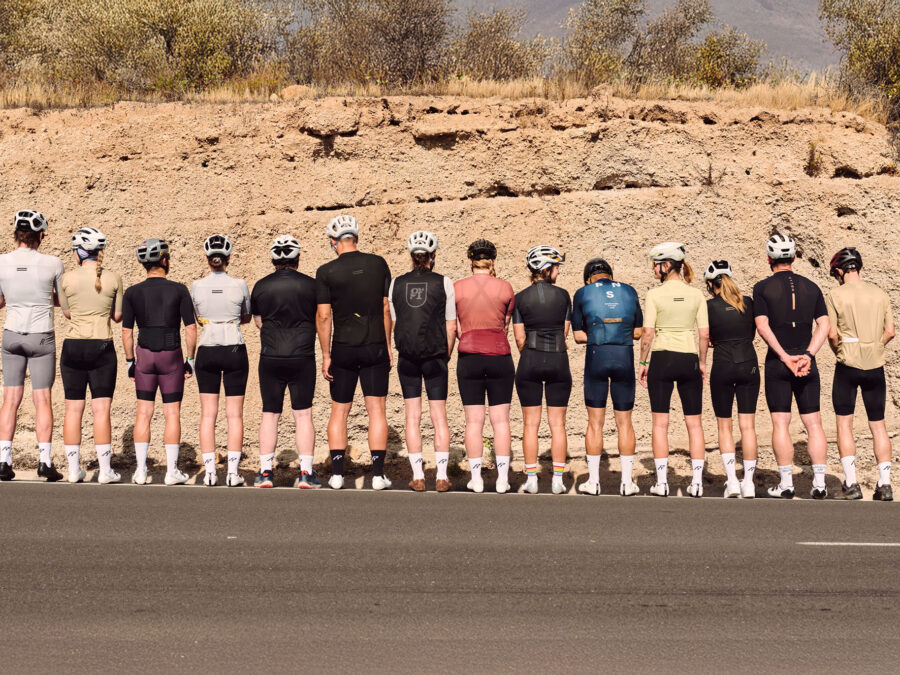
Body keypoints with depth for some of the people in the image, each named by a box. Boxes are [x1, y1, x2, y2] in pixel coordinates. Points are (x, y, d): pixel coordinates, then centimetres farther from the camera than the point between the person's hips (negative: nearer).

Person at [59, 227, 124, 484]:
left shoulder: (67, 279, -4)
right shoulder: (113, 279, -3)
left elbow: (67, 312, 9)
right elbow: (117, 316, 5)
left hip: (73, 347, 1)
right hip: (102, 347, -1)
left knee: (73, 408, 7)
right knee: (101, 410, 1)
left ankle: (74, 469, 8)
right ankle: (105, 470, 0)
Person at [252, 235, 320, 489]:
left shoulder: (261, 286, 1)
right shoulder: (310, 285, -3)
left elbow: (258, 322, 13)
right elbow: (320, 322, 7)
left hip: (270, 358, 1)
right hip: (302, 356, -1)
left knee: (270, 415, 8)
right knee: (303, 415, 3)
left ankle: (265, 471, 6)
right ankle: (306, 473, 0)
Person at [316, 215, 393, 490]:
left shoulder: (327, 272, -7)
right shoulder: (378, 264, -1)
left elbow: (323, 316, -7)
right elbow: (386, 308, 3)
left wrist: (326, 355, -1)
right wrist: (388, 346, 10)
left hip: (343, 347, -1)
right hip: (375, 347, 1)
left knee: (339, 411, 9)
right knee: (376, 409, 3)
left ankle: (337, 473, 8)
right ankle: (378, 474, 0)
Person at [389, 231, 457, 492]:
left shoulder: (397, 284, 2)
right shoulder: (443, 283, -5)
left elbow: (393, 324, 6)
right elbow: (451, 326, -4)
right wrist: (445, 356, 9)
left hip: (407, 358, 2)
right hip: (435, 357, -2)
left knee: (413, 417, 6)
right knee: (439, 416, 5)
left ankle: (418, 477, 5)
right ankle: (441, 477, 3)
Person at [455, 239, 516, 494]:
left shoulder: (457, 288, -1)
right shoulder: (505, 288, -1)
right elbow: (506, 326, 7)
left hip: (469, 357, 0)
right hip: (500, 357, 0)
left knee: (474, 420, 4)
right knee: (500, 419, 5)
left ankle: (476, 478, 4)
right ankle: (502, 478, 3)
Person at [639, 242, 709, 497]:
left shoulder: (654, 294, -6)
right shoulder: (696, 295, 1)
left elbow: (647, 333, -8)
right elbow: (705, 334, 1)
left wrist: (643, 363, 2)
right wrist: (702, 362, 12)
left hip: (662, 359, -2)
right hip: (689, 360, 2)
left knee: (660, 422, 4)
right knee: (694, 423, 7)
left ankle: (662, 482, 2)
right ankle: (696, 481, 4)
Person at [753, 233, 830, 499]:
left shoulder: (763, 288, -2)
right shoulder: (811, 287, 8)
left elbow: (763, 326, -11)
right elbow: (823, 325, 0)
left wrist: (785, 357, -12)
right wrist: (807, 355, -7)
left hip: (777, 362, -3)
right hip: (807, 363, 3)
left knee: (780, 423, 0)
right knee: (813, 423, 5)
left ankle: (786, 483, -2)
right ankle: (819, 482, 1)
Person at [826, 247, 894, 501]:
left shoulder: (835, 295, -5)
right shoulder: (880, 294, 6)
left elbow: (832, 333, -9)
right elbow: (890, 331, 5)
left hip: (848, 366, -3)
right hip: (875, 365, 3)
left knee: (844, 423, 3)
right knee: (878, 424, 9)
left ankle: (851, 483, -4)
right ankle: (884, 484, 4)